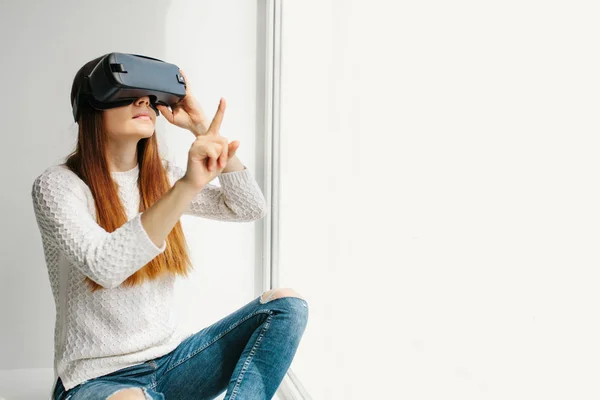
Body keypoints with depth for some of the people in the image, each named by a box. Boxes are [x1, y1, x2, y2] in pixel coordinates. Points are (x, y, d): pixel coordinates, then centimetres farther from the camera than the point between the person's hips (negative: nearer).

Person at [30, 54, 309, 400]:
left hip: (172, 358, 6)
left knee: (287, 304, -14)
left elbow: (251, 209, 0)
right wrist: (187, 186, -39)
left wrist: (204, 131, -7)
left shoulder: (162, 176, 7)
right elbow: (103, 267, -29)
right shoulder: (58, 185, -10)